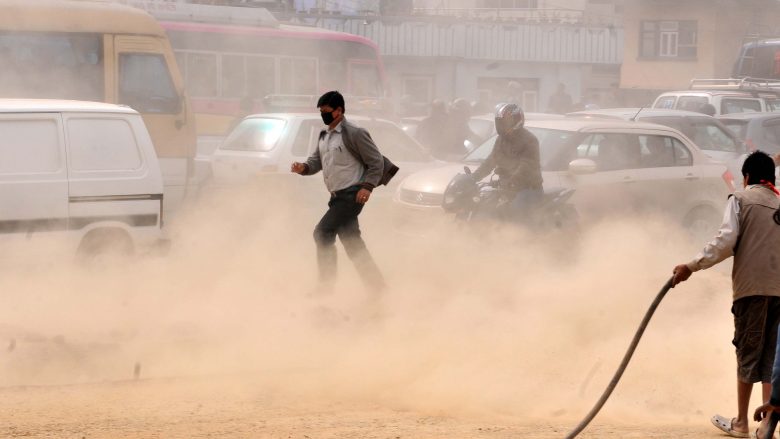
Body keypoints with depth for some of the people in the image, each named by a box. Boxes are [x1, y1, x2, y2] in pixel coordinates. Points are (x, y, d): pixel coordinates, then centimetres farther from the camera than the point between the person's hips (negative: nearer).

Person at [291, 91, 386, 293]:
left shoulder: (354, 134, -10)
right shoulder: (324, 136, 16)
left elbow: (377, 162, -10)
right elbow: (316, 161, 15)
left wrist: (367, 187, -20)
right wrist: (303, 168, -6)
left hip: (352, 195, -9)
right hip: (337, 197, 9)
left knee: (322, 233, -14)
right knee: (352, 243, 10)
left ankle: (326, 287, -9)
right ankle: (377, 286, 18)